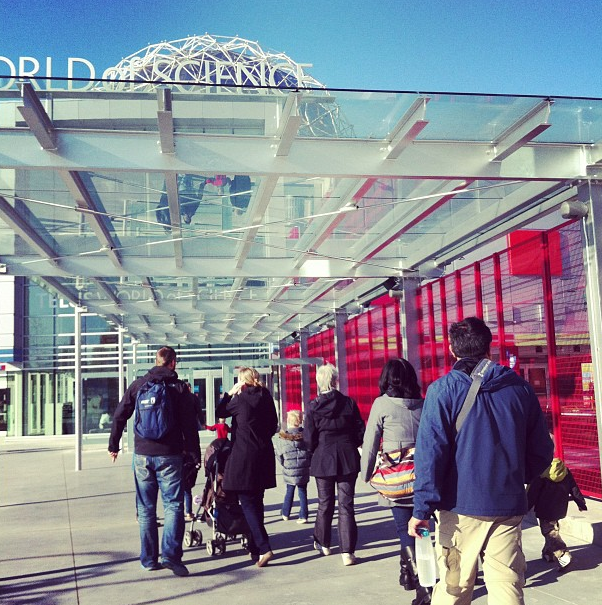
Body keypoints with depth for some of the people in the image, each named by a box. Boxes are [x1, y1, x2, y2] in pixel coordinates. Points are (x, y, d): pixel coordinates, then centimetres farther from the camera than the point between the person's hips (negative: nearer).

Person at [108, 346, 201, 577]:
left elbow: (119, 416, 6)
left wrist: (113, 445, 17)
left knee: (146, 508, 11)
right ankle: (171, 554, -13)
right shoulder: (179, 387, -1)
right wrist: (195, 454, 3)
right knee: (173, 505, 1)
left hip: (142, 455, 3)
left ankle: (149, 559, 15)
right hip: (169, 456, -3)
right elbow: (189, 424, -4)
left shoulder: (138, 385, 6)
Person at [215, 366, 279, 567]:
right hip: (264, 455, 6)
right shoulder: (267, 398, 5)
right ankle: (254, 547, 24)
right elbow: (274, 426, 11)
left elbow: (220, 412, 5)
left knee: (248, 503, -3)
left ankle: (264, 548, -14)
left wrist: (229, 394, 12)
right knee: (257, 501, 15)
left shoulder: (240, 400, -11)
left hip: (244, 455, -6)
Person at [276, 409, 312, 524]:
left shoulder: (282, 438, -8)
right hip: (303, 470, 0)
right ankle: (303, 516, 8)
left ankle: (285, 514, 28)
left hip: (289, 471, 0)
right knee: (303, 493, 9)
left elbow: (280, 456, 0)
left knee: (289, 492, 17)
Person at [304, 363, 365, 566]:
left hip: (323, 459, 0)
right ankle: (347, 551, -2)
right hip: (348, 459, 0)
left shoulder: (313, 406, -8)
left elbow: (309, 439, -6)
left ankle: (322, 543, 32)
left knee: (325, 503, 16)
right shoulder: (349, 403, -4)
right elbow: (360, 431, 1)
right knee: (346, 504, 3)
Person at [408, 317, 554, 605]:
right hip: (509, 507, 3)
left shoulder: (443, 390, -7)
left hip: (461, 506, -2)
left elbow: (430, 452, -13)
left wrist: (422, 509, -11)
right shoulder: (520, 388, 4)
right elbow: (541, 451, 10)